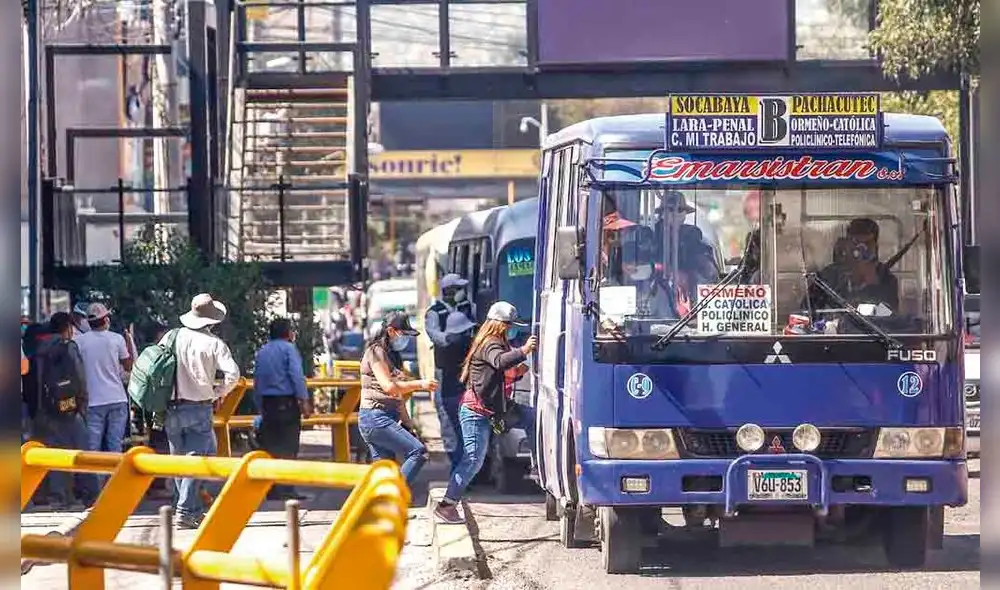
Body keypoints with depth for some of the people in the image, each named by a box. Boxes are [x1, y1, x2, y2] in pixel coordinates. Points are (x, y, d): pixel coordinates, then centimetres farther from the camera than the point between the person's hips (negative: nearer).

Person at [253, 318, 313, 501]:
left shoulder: (261, 353, 17)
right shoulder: (289, 349, -3)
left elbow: (257, 382, 16)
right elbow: (296, 376, -14)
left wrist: (261, 408, 20)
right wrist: (304, 400, -16)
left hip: (267, 403, 6)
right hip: (287, 402, -6)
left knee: (270, 446, 8)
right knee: (288, 448, -5)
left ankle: (272, 490, 7)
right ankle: (286, 489, -10)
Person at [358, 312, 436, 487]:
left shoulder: (392, 355, 21)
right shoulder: (376, 352, -8)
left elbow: (397, 395, 21)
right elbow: (388, 386, -19)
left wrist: (407, 423, 16)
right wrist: (419, 384, -14)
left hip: (387, 418, 10)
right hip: (375, 417, -10)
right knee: (418, 452, -17)